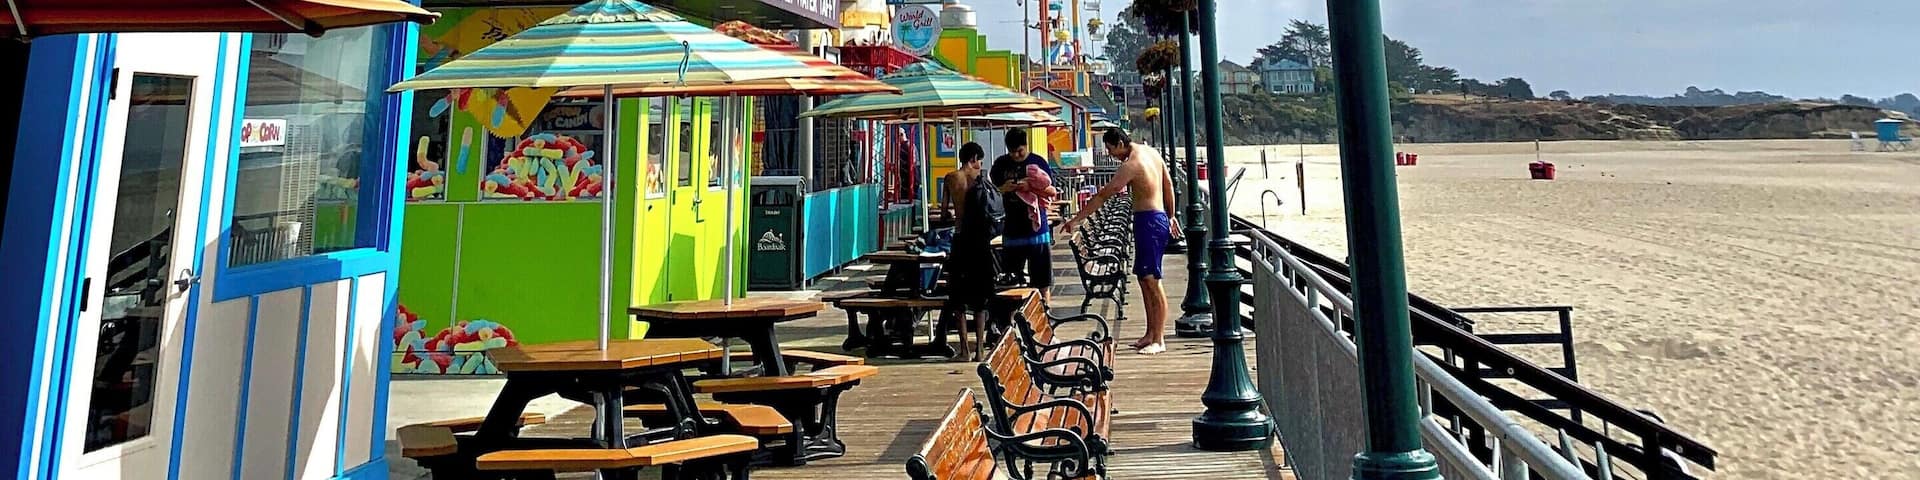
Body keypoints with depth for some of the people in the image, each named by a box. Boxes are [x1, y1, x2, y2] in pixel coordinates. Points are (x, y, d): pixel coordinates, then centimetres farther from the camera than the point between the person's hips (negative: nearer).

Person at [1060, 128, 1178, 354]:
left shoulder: (1131, 165, -16)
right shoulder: (1151, 152, 11)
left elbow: (1103, 196, -15)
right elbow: (1168, 186, 20)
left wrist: (1076, 219, -11)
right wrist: (1170, 217, 30)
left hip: (1149, 222, -10)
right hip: (1159, 218, 10)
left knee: (1151, 280, -7)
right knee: (1144, 278, 13)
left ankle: (1159, 340, -4)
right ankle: (1151, 334, 19)